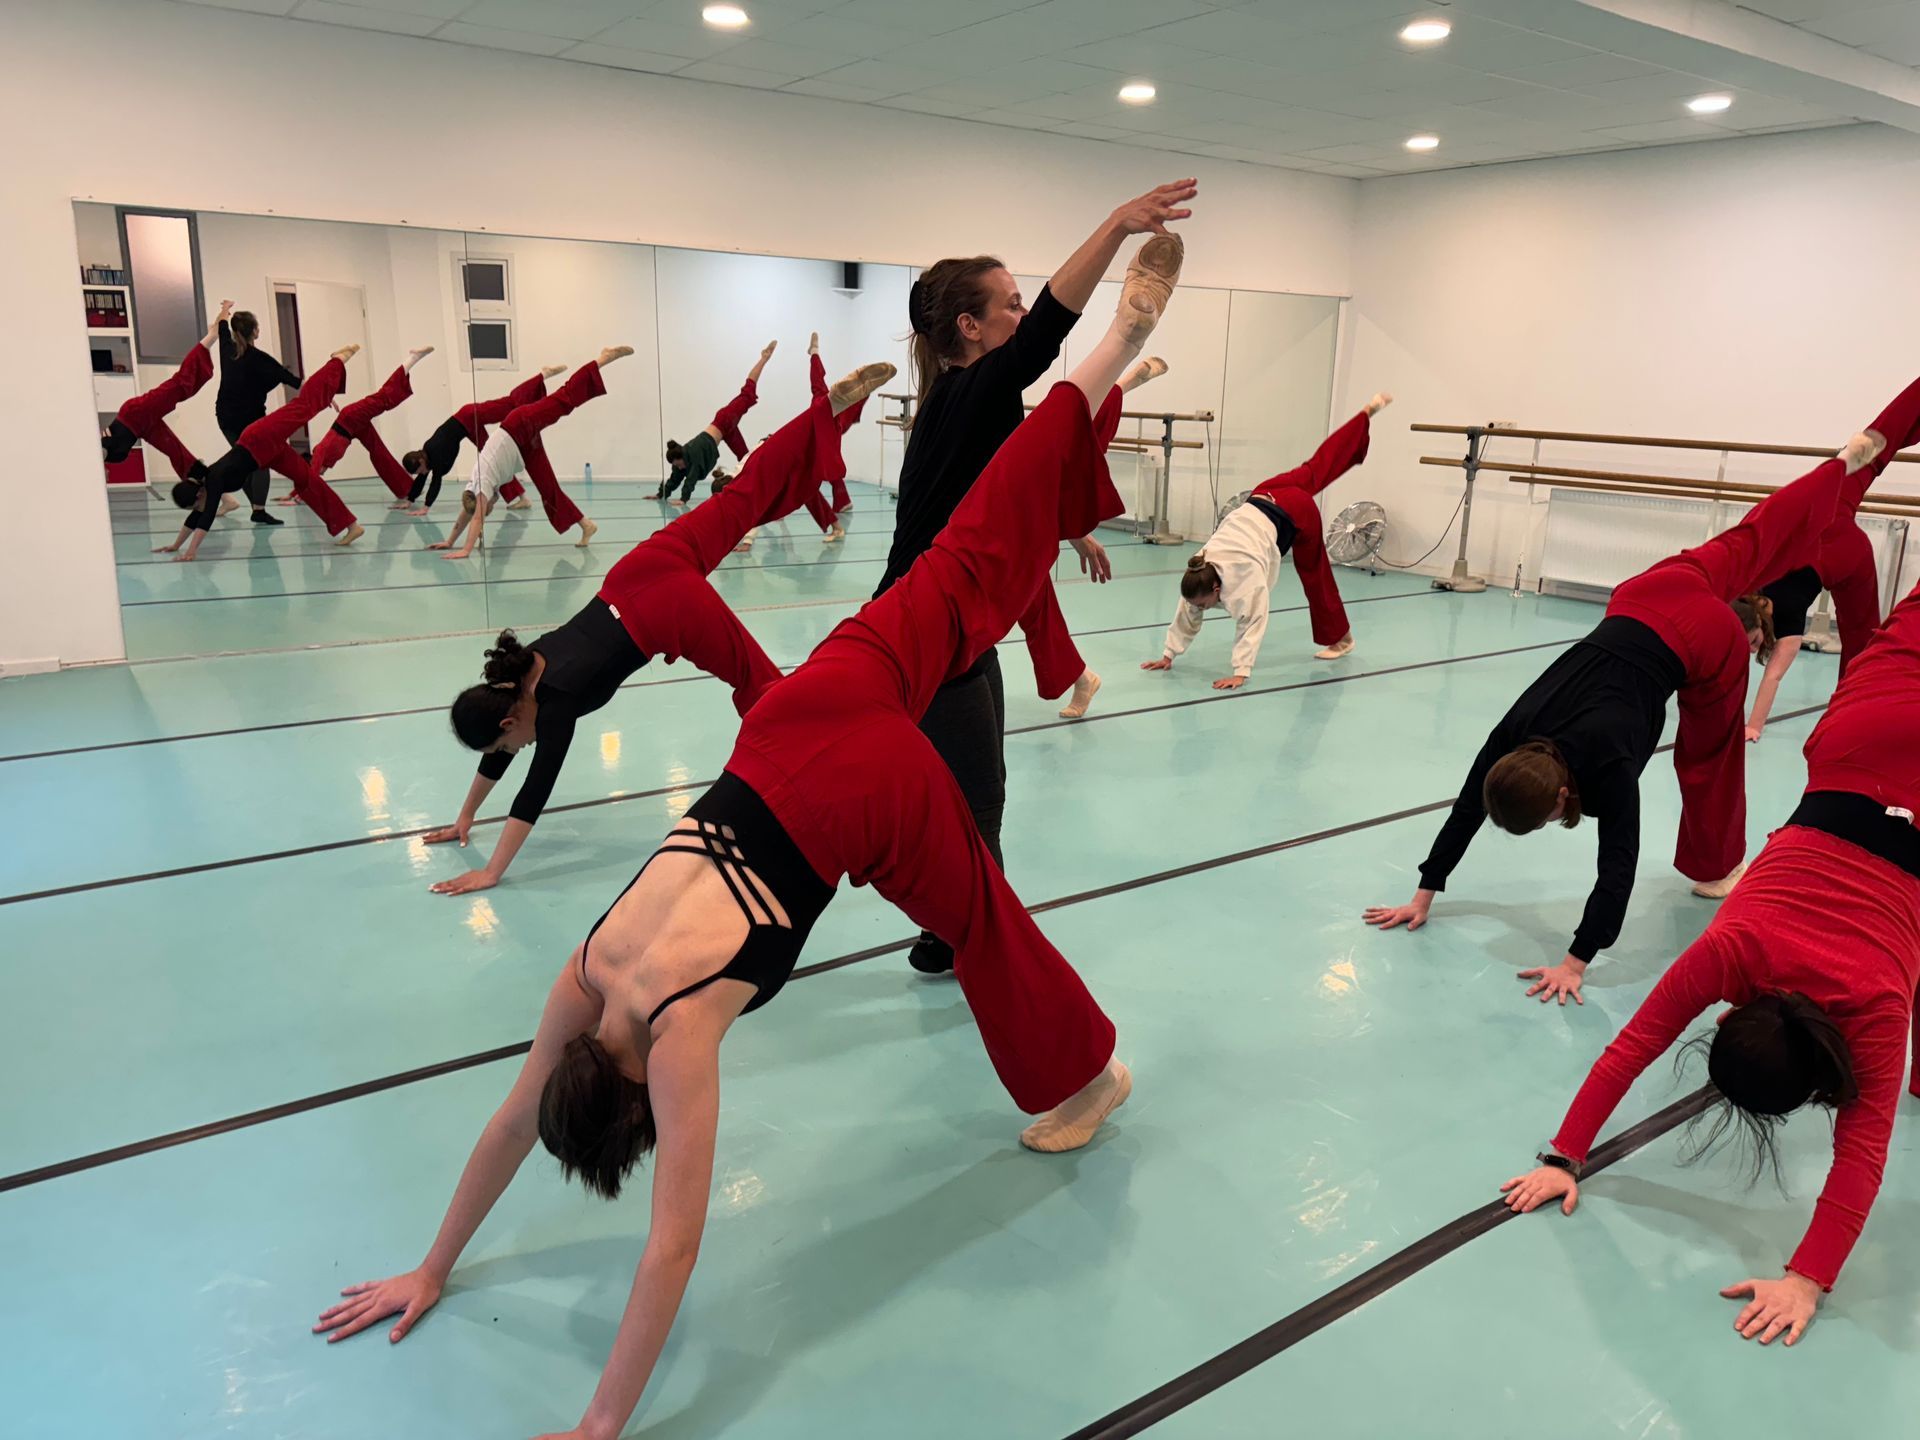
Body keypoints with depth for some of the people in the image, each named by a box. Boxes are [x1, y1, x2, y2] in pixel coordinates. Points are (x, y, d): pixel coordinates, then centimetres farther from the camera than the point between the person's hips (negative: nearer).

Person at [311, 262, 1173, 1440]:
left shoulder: (680, 1031, -16)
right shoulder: (587, 982, -1)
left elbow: (673, 1249, -12)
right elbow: (515, 1119, 12)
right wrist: (432, 1270, 18)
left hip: (871, 788, -5)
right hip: (794, 735, 5)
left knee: (982, 926, 15)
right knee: (971, 574, 14)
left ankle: (1087, 1078, 41)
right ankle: (1106, 363, 22)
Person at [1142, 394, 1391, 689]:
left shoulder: (1243, 579, -35)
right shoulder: (1198, 574, -18)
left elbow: (1252, 623, -36)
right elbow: (1186, 616, -10)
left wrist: (1240, 672, -39)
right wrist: (1168, 655, -12)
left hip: (1295, 511, -5)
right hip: (1263, 498, 5)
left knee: (1314, 575, 6)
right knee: (1315, 469, 24)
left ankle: (1341, 638, 24)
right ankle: (1369, 411, 40)